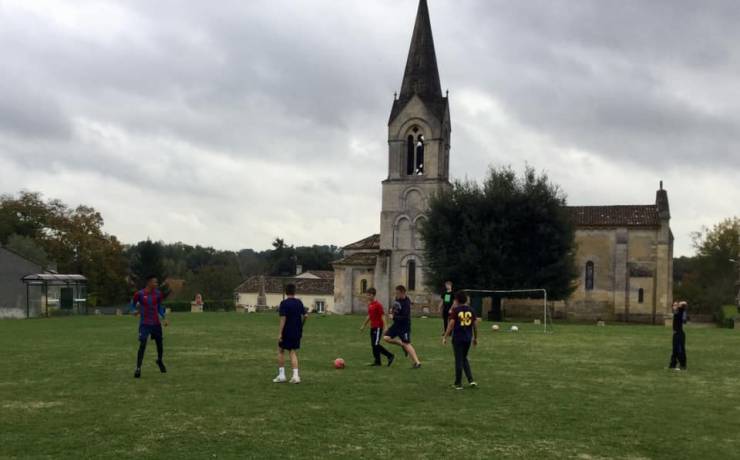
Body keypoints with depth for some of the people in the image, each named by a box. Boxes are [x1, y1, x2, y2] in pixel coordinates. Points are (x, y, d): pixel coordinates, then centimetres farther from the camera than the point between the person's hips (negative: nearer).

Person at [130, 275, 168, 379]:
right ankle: (138, 369, -7)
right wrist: (134, 311, -18)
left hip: (156, 323, 4)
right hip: (144, 324, -4)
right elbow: (133, 304, 3)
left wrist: (164, 318, 3)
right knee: (142, 345, -14)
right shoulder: (139, 294, -10)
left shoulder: (158, 293, 1)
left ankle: (160, 361, 41)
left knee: (159, 344, 12)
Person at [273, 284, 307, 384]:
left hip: (287, 332, -4)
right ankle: (295, 376, -3)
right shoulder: (299, 303, 4)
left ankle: (281, 375, 10)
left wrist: (280, 333, -17)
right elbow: (304, 316, 6)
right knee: (293, 353, 9)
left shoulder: (284, 303, -12)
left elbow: (283, 318, -17)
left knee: (281, 351, 12)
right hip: (297, 332, 4)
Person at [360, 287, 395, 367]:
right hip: (372, 327, 9)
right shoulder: (369, 305, 11)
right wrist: (364, 326, 28)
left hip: (378, 327, -9)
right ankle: (377, 361, 14)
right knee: (373, 344, 8)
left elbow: (383, 316, -16)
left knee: (376, 344, -11)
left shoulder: (378, 305, -14)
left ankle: (390, 356, 0)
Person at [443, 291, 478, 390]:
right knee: (464, 359, 20)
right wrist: (475, 338, 17)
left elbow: (451, 324, -12)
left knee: (459, 360, 3)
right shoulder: (471, 310, 4)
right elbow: (475, 324, 6)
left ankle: (458, 383, 9)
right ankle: (471, 380, 10)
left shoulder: (455, 310, -8)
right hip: (468, 338, 4)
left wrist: (445, 337, -7)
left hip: (457, 338, -4)